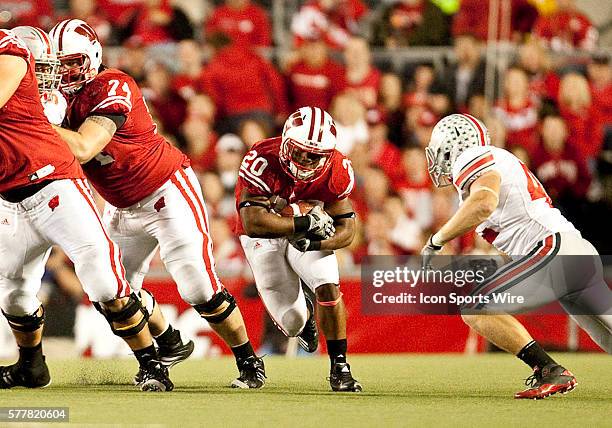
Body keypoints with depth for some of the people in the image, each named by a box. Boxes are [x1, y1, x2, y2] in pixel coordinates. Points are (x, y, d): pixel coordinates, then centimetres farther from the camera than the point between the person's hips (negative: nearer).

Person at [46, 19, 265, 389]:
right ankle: (171, 346, 28)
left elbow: (82, 148, -36)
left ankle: (249, 362, 8)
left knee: (200, 290, -10)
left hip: (168, 195, -8)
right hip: (123, 208, 8)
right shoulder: (64, 95, 0)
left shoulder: (112, 89, -25)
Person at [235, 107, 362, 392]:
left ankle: (339, 369, -6)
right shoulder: (264, 161, -33)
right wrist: (307, 223, -37)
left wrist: (316, 243, -34)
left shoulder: (336, 171, -22)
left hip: (308, 236, 2)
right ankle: (303, 308, 37)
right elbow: (253, 222, -38)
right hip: (264, 236, -2)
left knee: (328, 287, -22)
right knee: (292, 323, -3)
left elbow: (346, 228, -14)